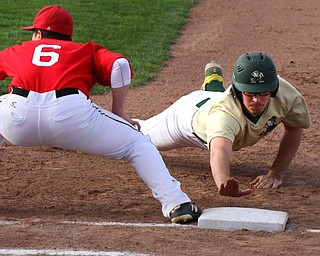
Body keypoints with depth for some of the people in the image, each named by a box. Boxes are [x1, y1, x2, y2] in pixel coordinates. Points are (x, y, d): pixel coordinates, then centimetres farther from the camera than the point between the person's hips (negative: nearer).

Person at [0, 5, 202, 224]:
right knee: (137, 144, 15)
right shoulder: (86, 50, 29)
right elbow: (119, 65, 12)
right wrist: (119, 113, 17)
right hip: (71, 113, -1)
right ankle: (176, 203, -2)